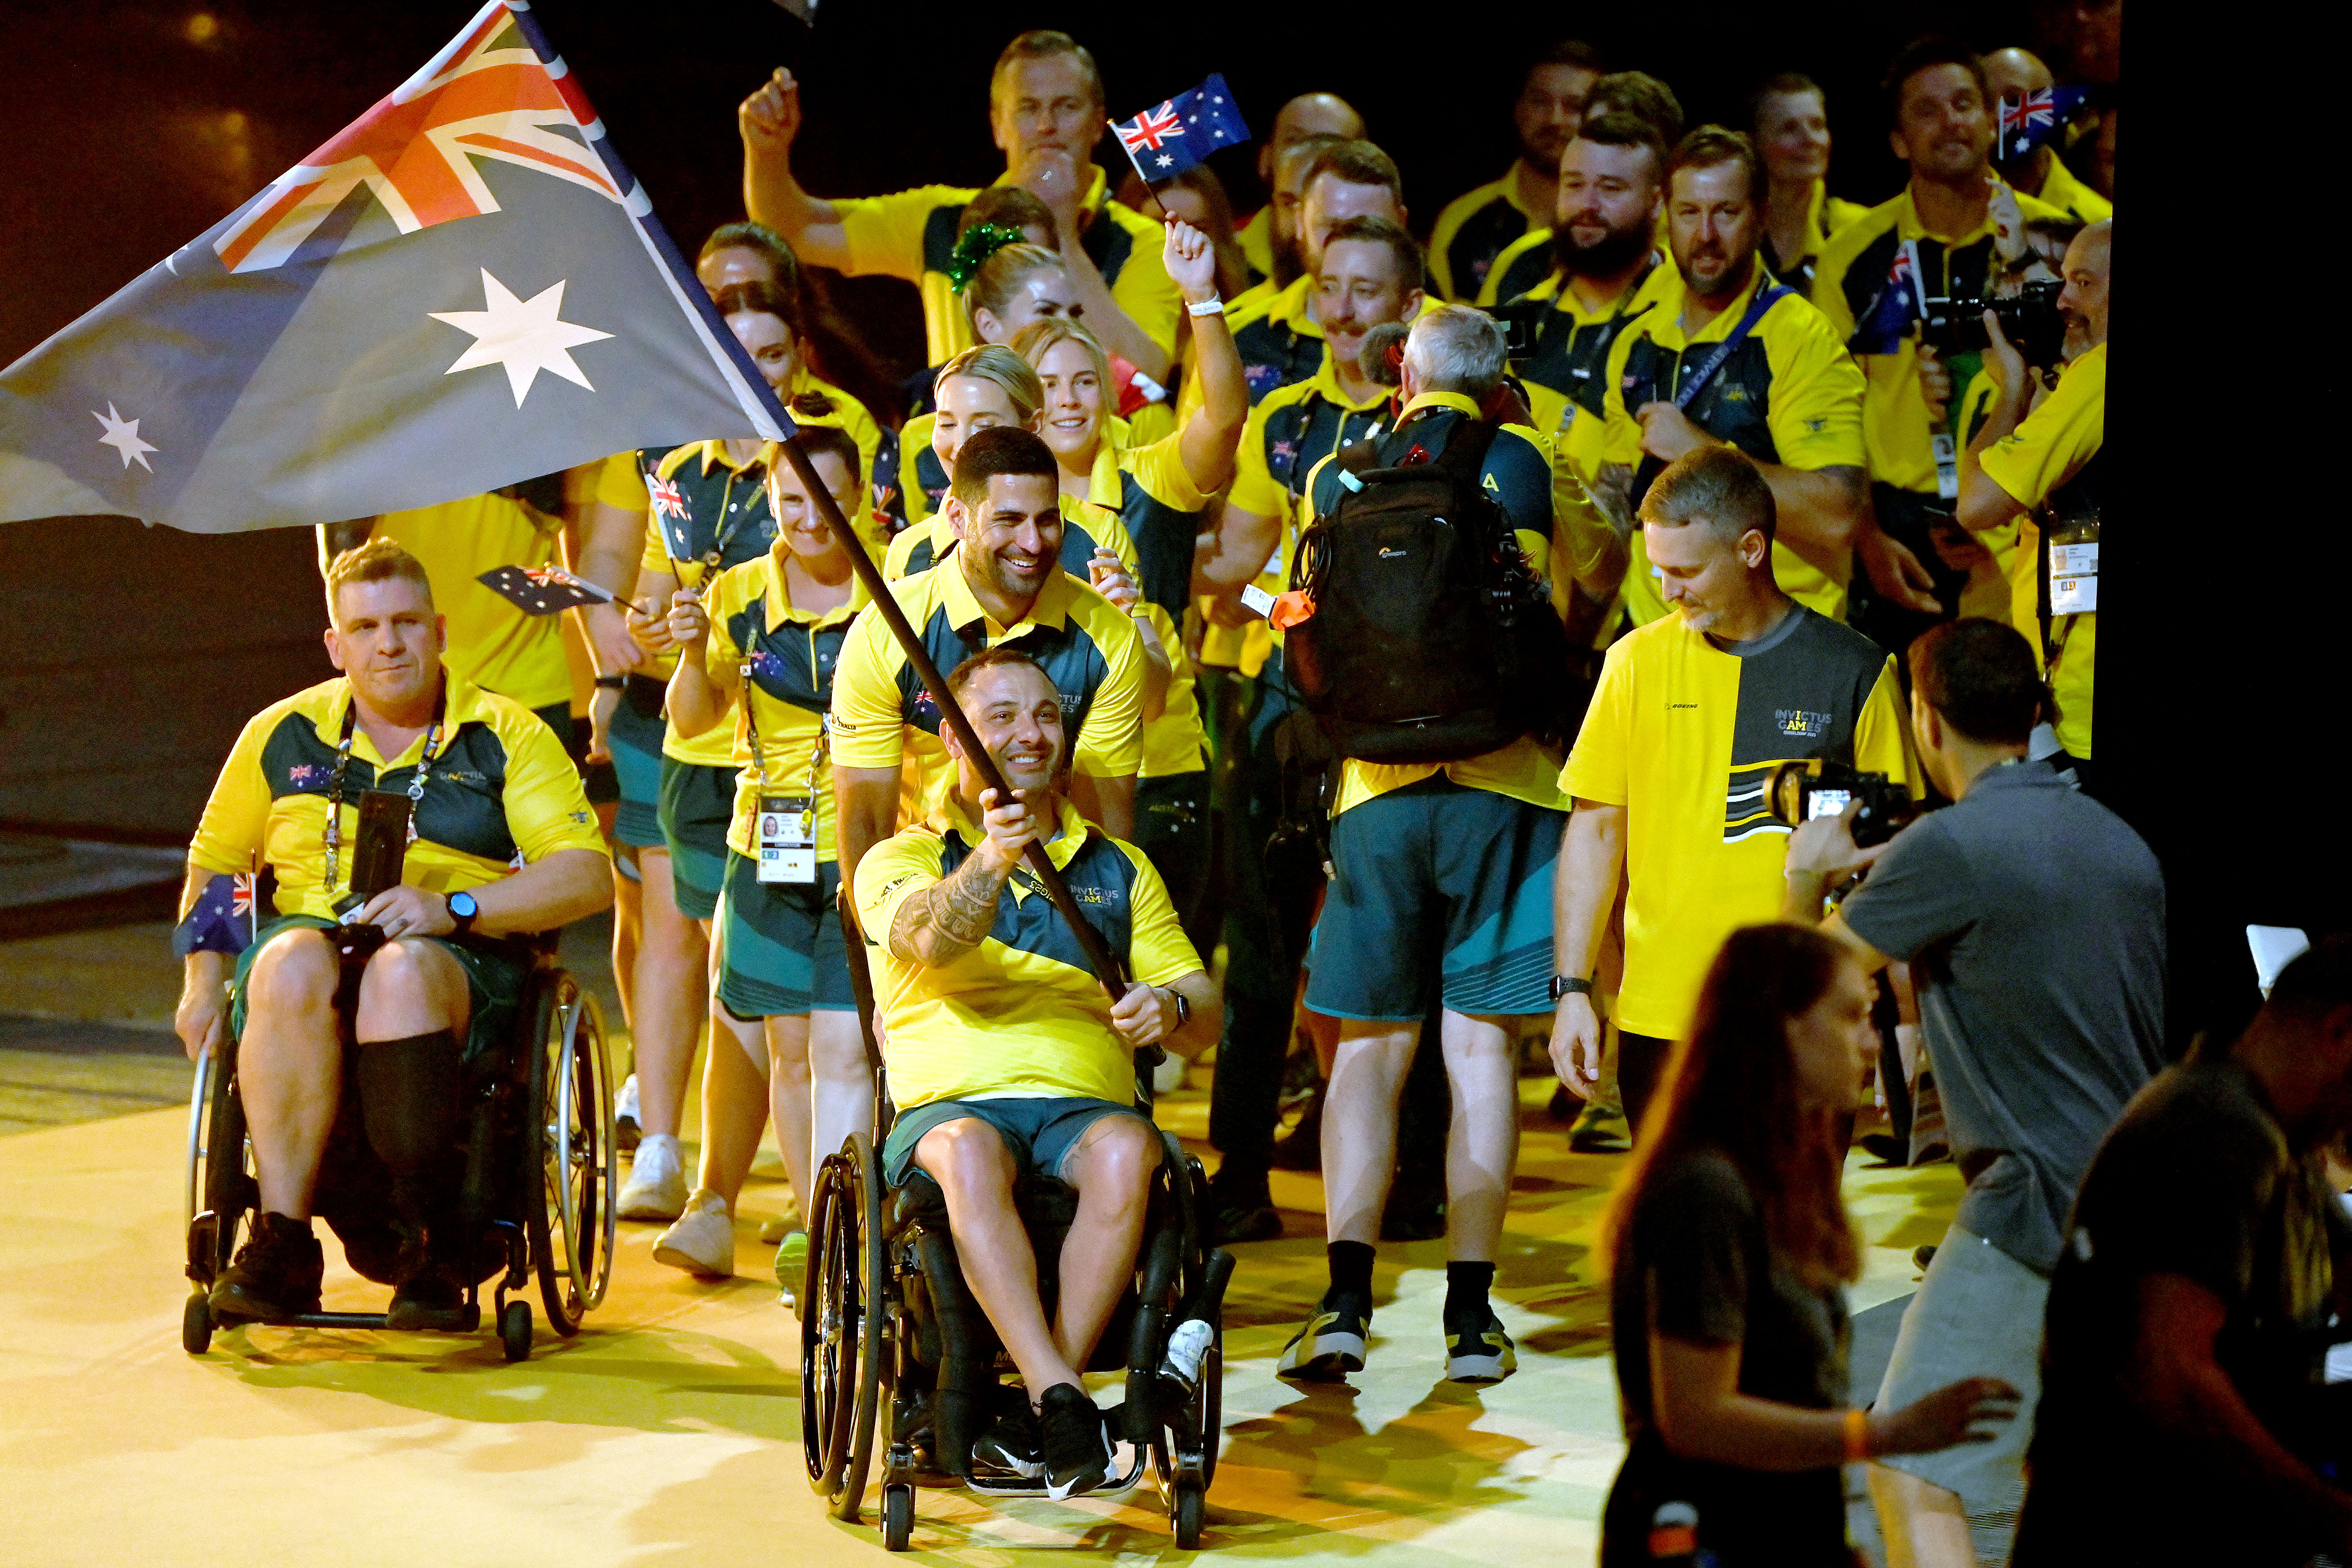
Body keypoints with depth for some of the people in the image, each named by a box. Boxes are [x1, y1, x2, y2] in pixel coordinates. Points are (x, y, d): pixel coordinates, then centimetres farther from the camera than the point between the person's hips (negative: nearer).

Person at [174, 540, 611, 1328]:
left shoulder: (507, 736, 7)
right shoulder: (282, 734, 16)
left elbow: (587, 876, -3)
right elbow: (213, 862, 24)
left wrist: (454, 908, -16)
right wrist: (204, 982, 7)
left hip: (463, 960, -2)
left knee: (400, 973, -39)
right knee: (292, 966, -36)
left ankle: (428, 1245, -29)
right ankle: (281, 1245, -35)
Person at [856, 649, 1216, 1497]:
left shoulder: (1120, 870, 25)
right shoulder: (904, 857, 15)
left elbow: (1200, 1001, 18)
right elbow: (928, 940, -9)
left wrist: (1170, 1007, -7)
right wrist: (991, 863, -29)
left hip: (1085, 1102, 2)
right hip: (950, 1104, -2)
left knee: (1126, 1150, -35)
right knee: (969, 1154, -39)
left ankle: (1038, 1416, -35)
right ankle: (1065, 1398, -46)